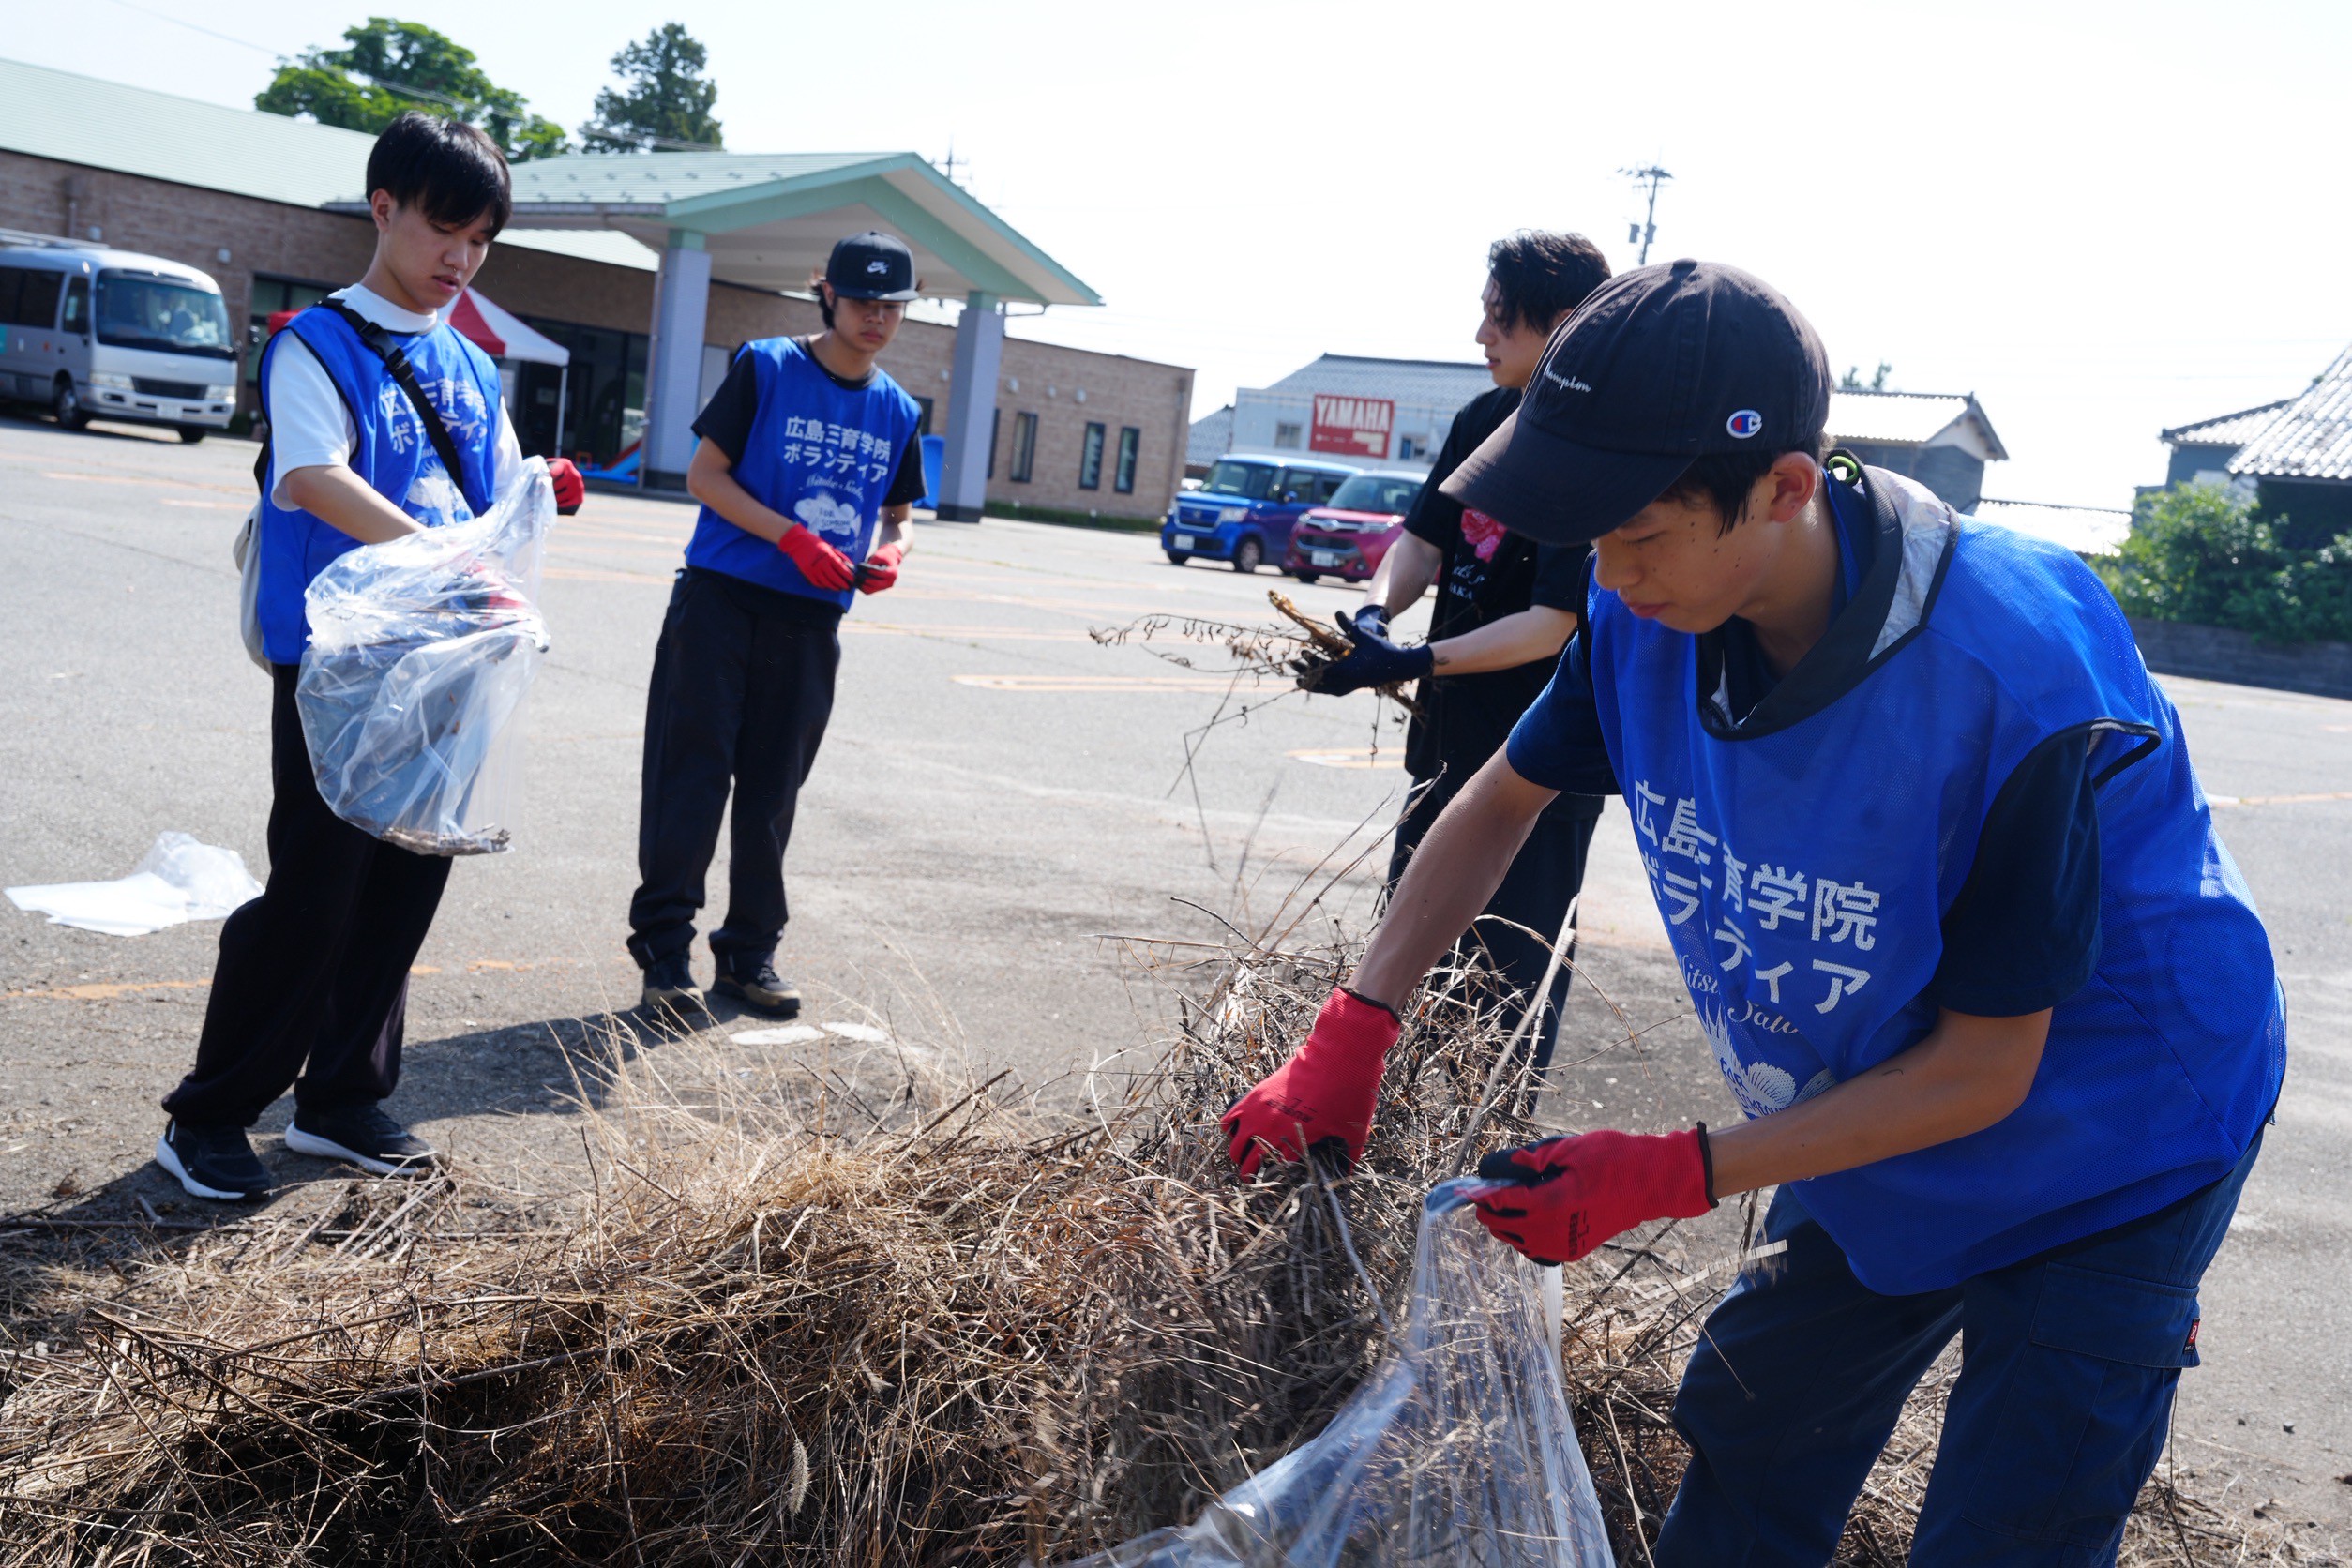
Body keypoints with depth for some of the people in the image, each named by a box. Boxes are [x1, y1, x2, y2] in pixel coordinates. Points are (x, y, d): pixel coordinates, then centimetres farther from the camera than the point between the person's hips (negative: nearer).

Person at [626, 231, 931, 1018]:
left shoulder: (898, 411, 11)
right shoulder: (767, 368, -4)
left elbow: (895, 511, 21)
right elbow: (704, 473, -6)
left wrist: (888, 552, -3)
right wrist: (794, 539, -17)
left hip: (812, 625, 4)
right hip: (722, 603, -4)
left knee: (772, 794, 10)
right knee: (691, 779, -4)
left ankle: (749, 954, 19)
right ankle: (663, 952, 4)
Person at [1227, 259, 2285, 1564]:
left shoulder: (2017, 681, -37)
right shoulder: (1654, 606, -19)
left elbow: (1982, 1072, -26)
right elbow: (1505, 797, -1)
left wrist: (1664, 1178, -27)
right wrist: (1353, 1031, -10)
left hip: (2107, 1155, -5)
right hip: (1880, 1128, 6)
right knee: (1745, 1456, 19)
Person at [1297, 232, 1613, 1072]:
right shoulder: (1483, 419, 5)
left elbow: (1551, 623, -23)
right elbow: (1424, 536, 8)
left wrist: (1414, 662, -30)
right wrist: (1375, 610, -12)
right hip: (1449, 744, 8)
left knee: (1510, 987, 2)